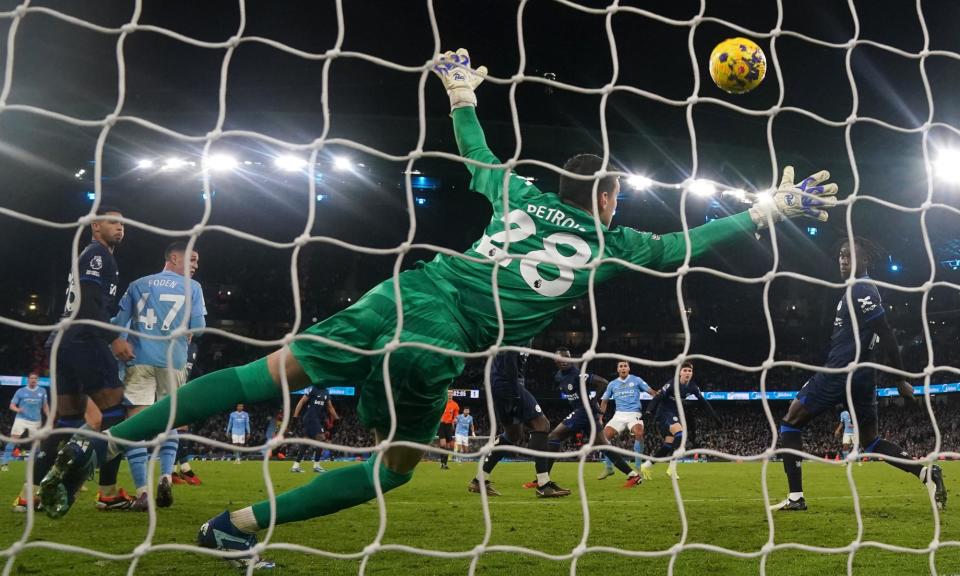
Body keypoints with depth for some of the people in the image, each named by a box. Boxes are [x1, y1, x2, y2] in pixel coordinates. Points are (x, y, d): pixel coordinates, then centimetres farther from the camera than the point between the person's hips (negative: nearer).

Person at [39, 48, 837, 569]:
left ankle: (96, 448, 1)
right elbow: (679, 249, 18)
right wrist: (771, 210, 29)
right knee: (394, 466, 16)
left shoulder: (524, 196, 20)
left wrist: (460, 96, 52)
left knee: (275, 372, 7)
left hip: (408, 295, 4)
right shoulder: (609, 240, 11)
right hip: (442, 344, -4)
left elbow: (477, 161, 36)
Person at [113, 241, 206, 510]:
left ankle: (142, 492, -9)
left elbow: (118, 323, 9)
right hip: (172, 361, -1)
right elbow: (197, 327, 2)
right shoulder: (191, 287, 8)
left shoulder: (137, 285, 15)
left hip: (139, 360, 1)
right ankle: (166, 477, -2)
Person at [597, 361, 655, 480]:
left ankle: (638, 467, -17)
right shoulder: (612, 384, 15)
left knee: (638, 433, -32)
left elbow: (652, 392, 3)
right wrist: (599, 418, 14)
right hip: (619, 415, 3)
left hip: (634, 414, -3)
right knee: (605, 435, -18)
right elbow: (604, 401, 20)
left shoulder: (636, 380, 7)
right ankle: (608, 468, -1)